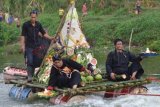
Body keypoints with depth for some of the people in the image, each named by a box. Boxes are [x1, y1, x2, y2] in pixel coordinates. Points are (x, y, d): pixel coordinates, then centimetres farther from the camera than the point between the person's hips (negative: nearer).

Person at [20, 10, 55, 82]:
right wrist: (22, 45, -12)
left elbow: (43, 33, 13)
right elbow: (23, 36, -5)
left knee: (35, 62, 5)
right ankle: (29, 76, -13)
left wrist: (50, 38, -1)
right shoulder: (26, 25, -5)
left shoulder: (38, 24, 7)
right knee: (30, 61, -13)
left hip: (36, 46, 4)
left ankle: (32, 75, 15)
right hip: (29, 46, -4)